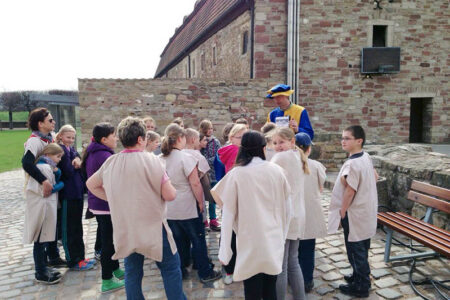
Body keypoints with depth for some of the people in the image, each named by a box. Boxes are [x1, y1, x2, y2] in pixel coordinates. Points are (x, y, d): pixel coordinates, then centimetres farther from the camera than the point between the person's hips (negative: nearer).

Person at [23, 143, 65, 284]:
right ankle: (40, 274, 12)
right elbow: (46, 191, -19)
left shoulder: (48, 167, 14)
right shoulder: (44, 168, -18)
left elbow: (57, 179, 9)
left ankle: (42, 268, 30)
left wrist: (56, 171, -7)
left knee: (42, 241, 18)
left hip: (46, 209, 10)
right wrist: (61, 184, -6)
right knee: (40, 242, 1)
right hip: (42, 210, -10)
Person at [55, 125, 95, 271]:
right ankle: (73, 261, 12)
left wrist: (78, 162, -13)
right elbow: (68, 171, -21)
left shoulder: (72, 150, 14)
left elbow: (80, 167, 6)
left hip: (77, 192, 8)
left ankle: (80, 257, 26)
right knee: (69, 229, 2)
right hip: (68, 194, -8)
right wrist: (76, 164, -7)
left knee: (77, 227, 15)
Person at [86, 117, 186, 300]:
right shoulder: (151, 160, -16)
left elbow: (91, 184, 18)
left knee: (132, 272, 17)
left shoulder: (110, 163, 2)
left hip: (124, 229, 5)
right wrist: (170, 187, 4)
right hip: (152, 228, -5)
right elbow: (170, 195, -17)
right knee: (171, 268, 11)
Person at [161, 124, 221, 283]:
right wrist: (201, 203, -7)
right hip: (188, 208, -6)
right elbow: (195, 184, -18)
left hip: (169, 209, 6)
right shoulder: (186, 157, -17)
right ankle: (205, 273, 20)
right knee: (198, 240, 9)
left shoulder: (161, 159, 1)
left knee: (177, 241, 17)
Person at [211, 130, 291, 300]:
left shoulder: (236, 174, -9)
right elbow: (286, 208, 7)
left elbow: (228, 214, -8)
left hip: (251, 243, -3)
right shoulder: (277, 170, -1)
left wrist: (224, 251, -1)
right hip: (274, 241, 3)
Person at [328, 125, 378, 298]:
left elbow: (349, 192, -23)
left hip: (354, 214, -9)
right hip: (366, 211, 9)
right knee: (362, 249, 22)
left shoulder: (352, 164, -25)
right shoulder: (366, 157, 3)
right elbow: (375, 176, 18)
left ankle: (360, 287, 18)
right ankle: (360, 277, 38)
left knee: (355, 250, 5)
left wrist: (341, 213, -13)